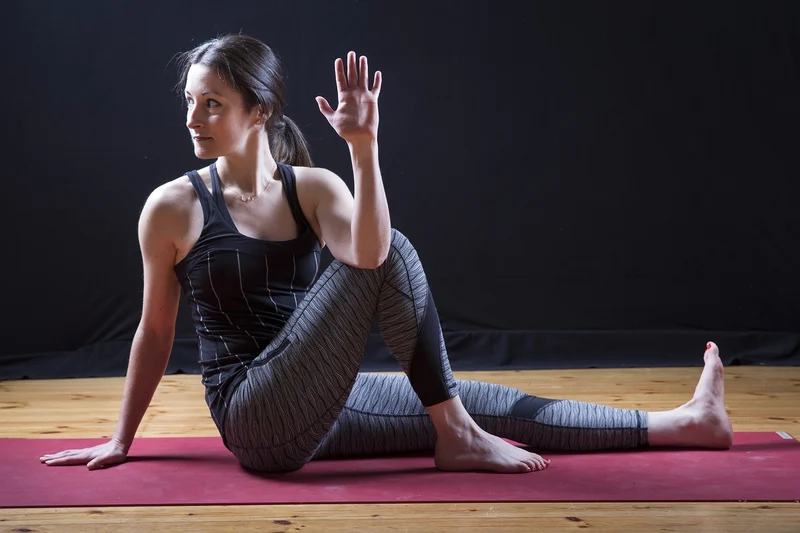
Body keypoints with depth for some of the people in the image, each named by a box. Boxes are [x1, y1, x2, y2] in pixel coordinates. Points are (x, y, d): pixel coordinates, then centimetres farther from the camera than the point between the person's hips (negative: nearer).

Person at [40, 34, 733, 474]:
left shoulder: (313, 188, 2)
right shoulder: (173, 207, -6)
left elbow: (368, 253, -20)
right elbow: (156, 331, 4)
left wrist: (364, 146, -30)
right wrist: (121, 440, 10)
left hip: (316, 410, 4)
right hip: (255, 417, -4)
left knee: (485, 405, 0)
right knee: (397, 256, -22)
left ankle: (688, 422, 9)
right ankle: (456, 438, -13)